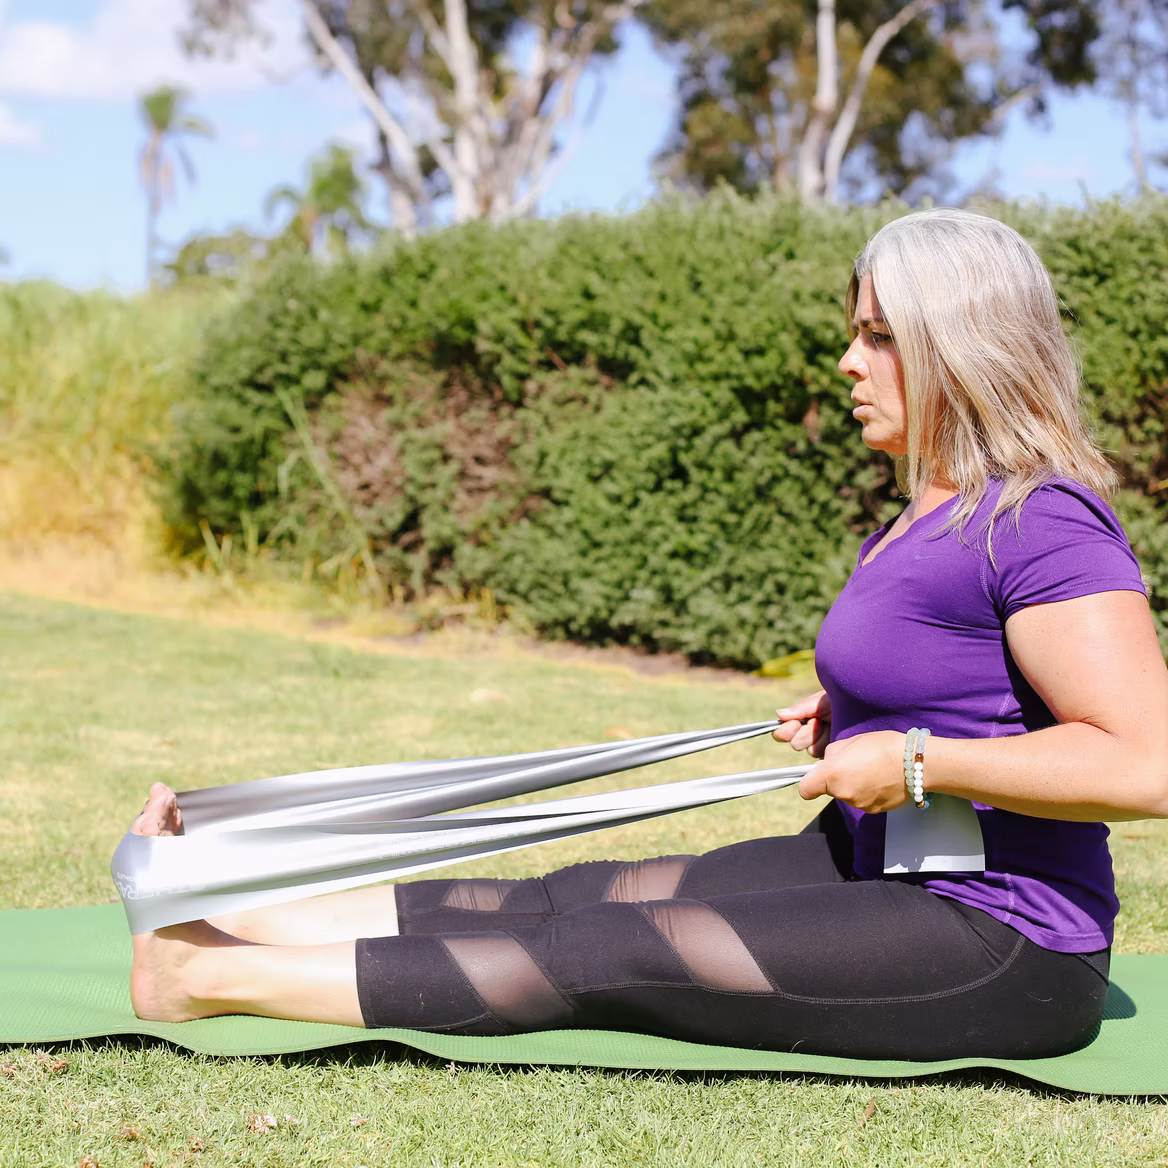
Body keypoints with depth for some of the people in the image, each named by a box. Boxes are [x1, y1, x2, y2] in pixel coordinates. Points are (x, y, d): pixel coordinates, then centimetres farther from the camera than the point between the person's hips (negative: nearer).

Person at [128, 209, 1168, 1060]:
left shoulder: (1043, 524, -18)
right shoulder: (943, 512, 12)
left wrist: (918, 762, -20)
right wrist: (851, 724, 9)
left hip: (1001, 951, -9)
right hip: (880, 880, 9)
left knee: (607, 956, -15)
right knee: (574, 899, 1)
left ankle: (210, 977, -11)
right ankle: (220, 919, 2)